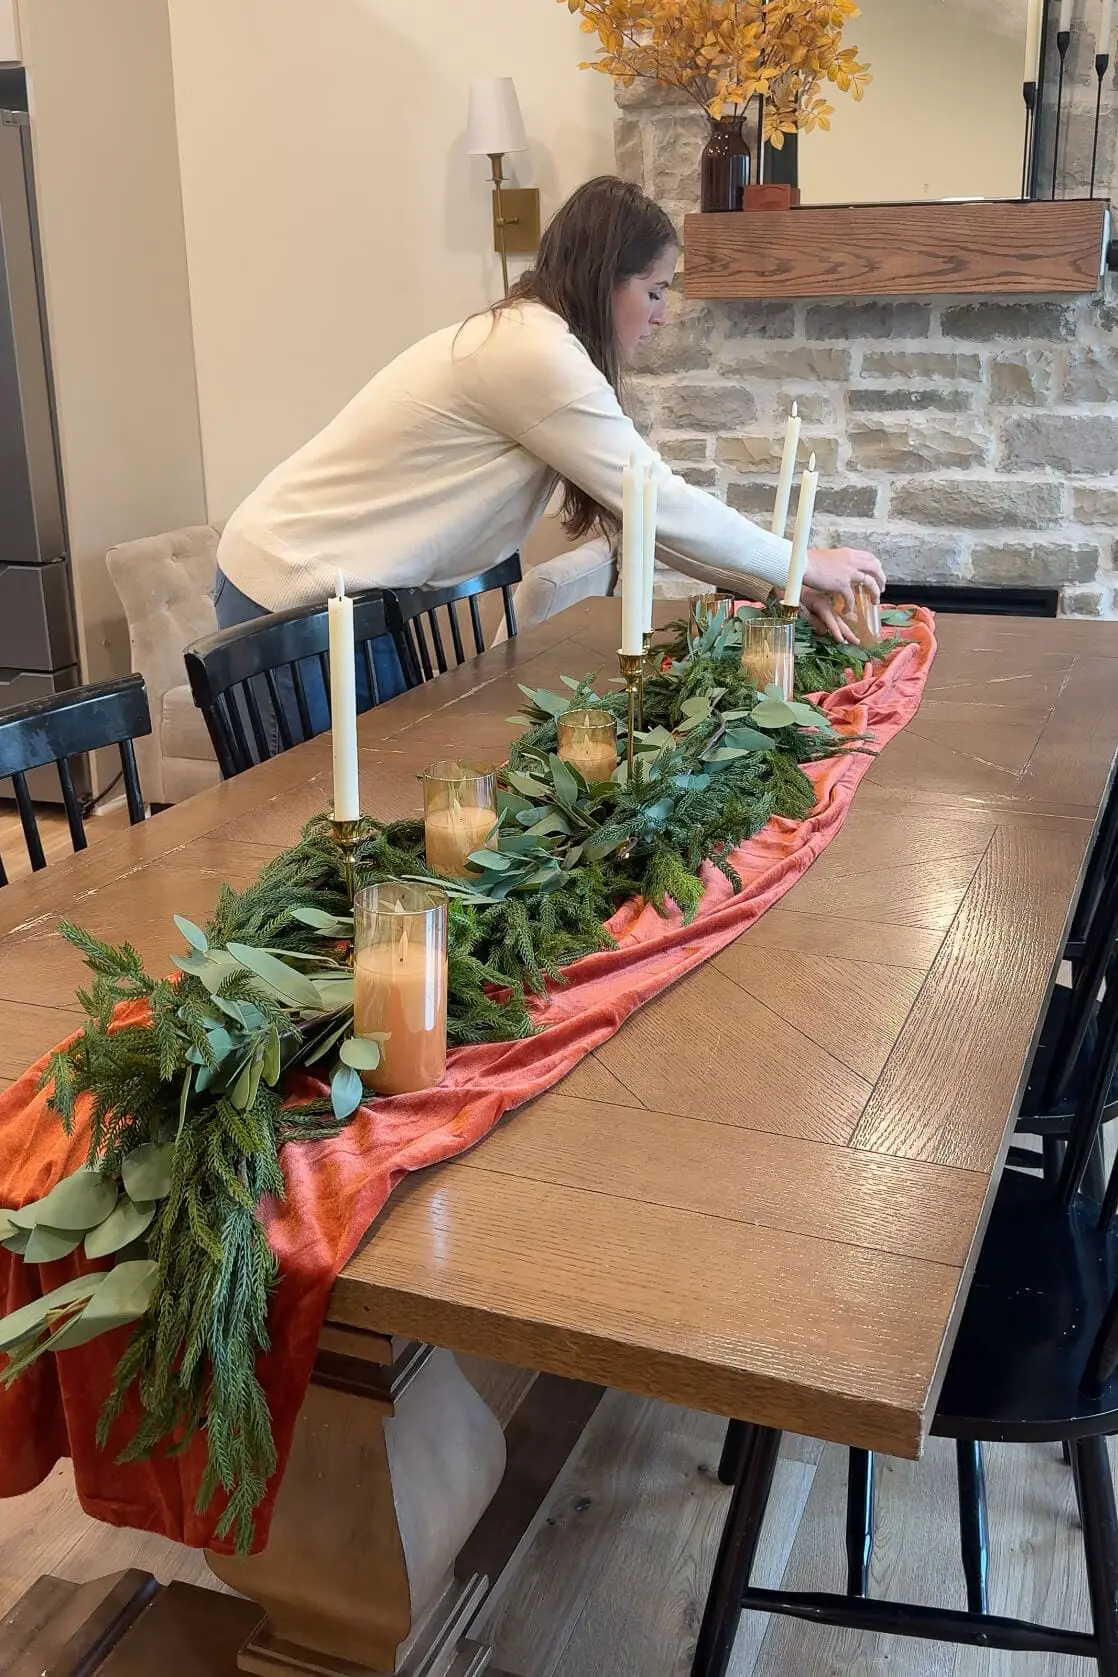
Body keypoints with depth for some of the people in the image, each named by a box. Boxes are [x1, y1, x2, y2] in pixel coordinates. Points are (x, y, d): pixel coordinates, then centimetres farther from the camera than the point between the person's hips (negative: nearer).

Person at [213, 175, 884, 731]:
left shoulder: (534, 339, 8)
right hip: (295, 589, -9)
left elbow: (638, 509, 8)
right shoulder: (536, 353, -21)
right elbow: (661, 506, -20)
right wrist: (805, 566, -8)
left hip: (333, 576, 9)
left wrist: (778, 585, 2)